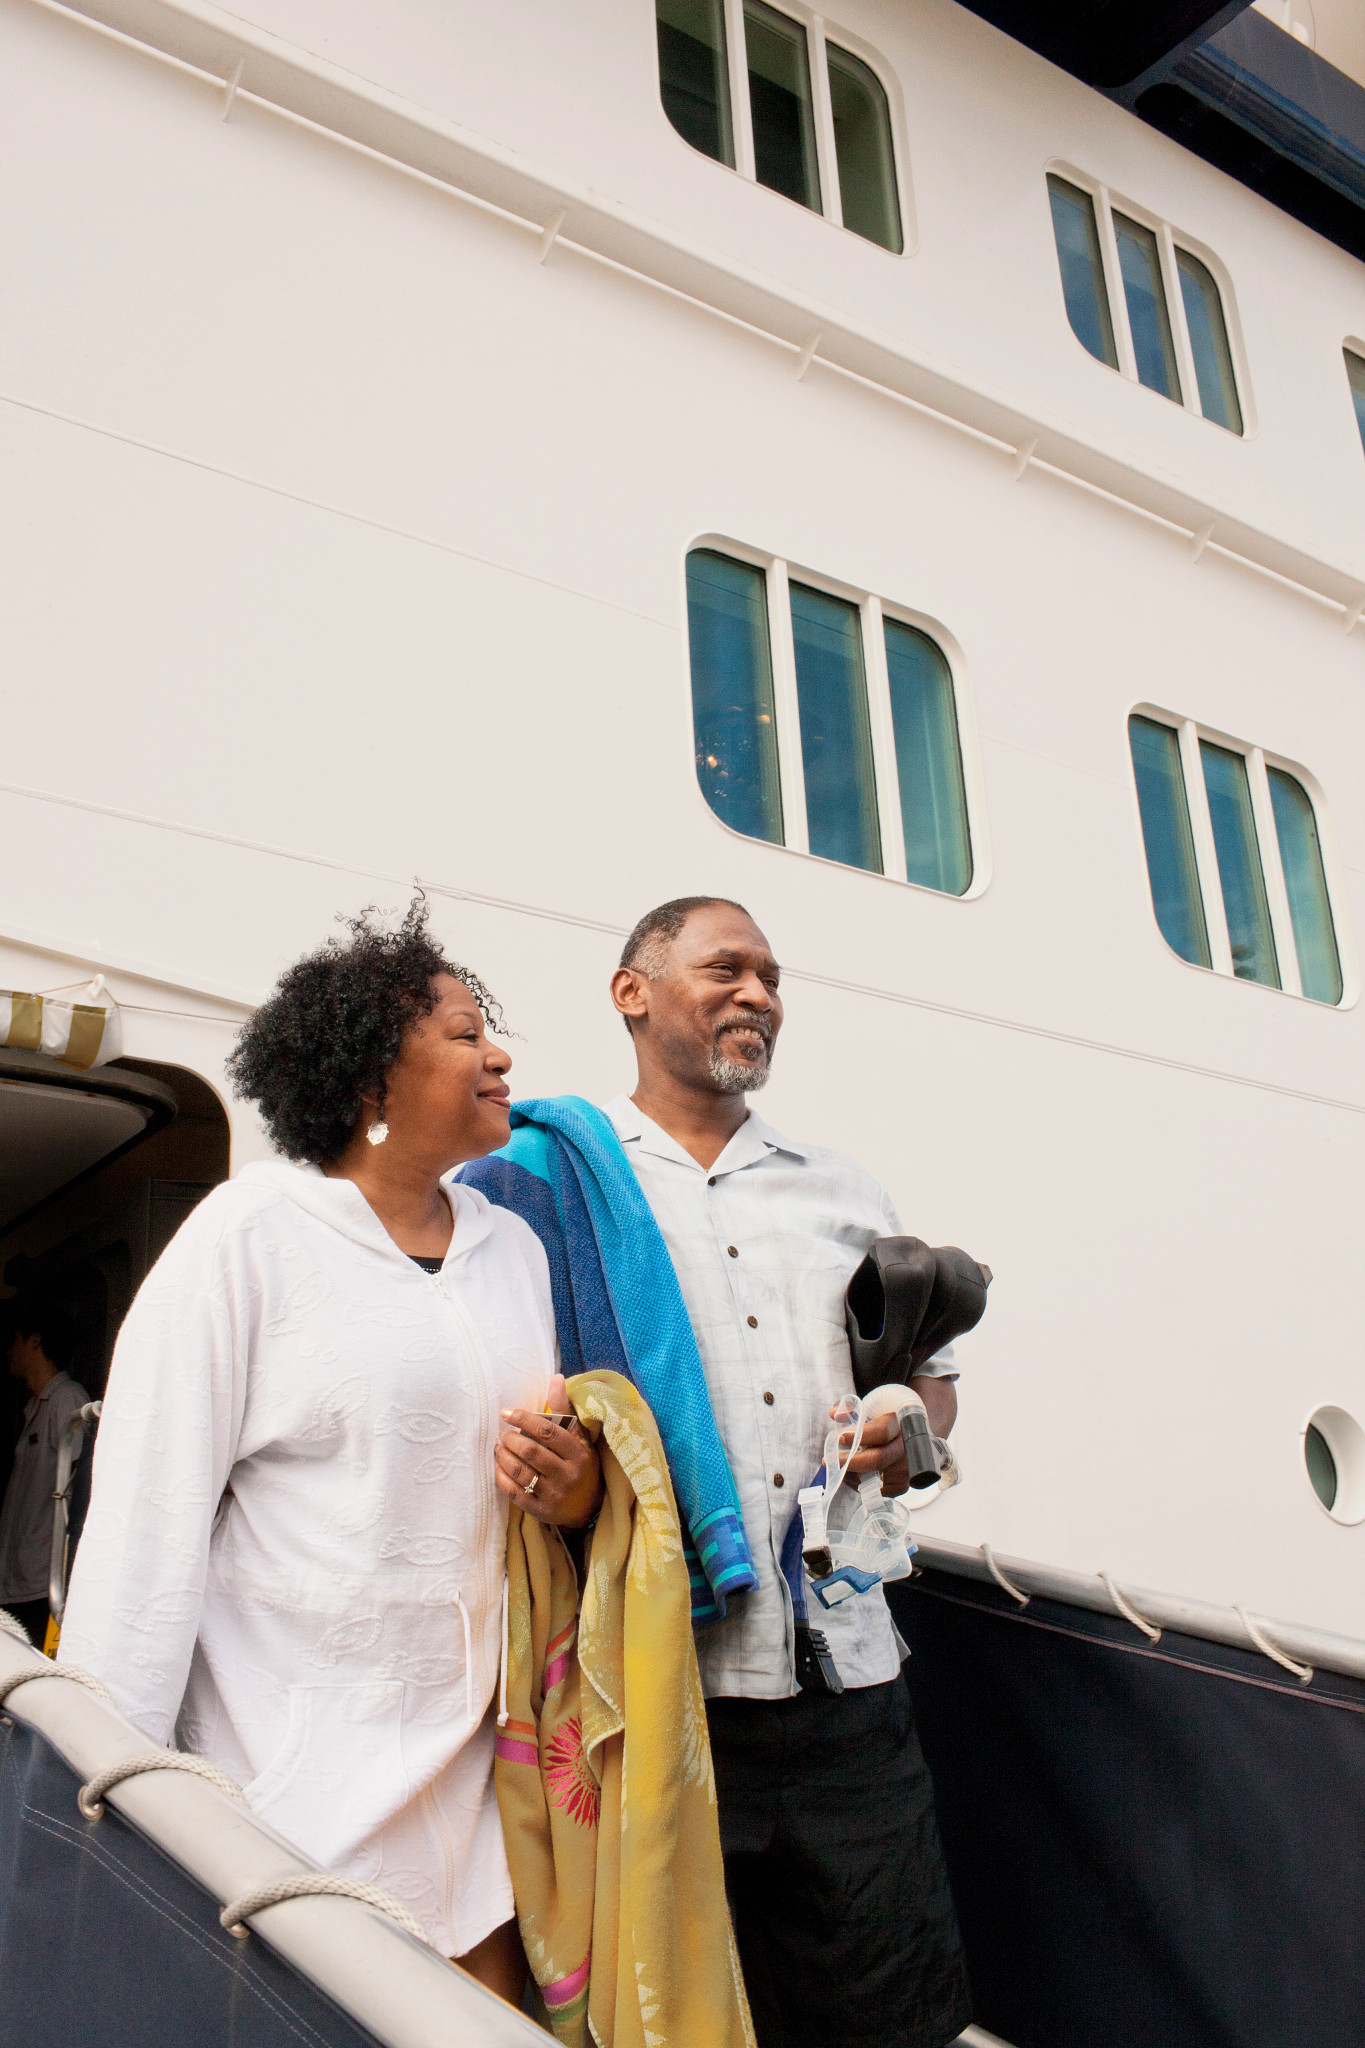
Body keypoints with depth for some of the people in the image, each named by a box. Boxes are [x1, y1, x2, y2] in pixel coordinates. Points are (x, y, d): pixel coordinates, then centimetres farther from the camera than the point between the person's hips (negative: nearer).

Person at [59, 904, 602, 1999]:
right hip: (293, 1755, -5)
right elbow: (149, 1514, -11)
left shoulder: (514, 1243, 9)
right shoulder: (248, 1232, -10)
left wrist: (575, 1487, -4)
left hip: (468, 1739, 5)